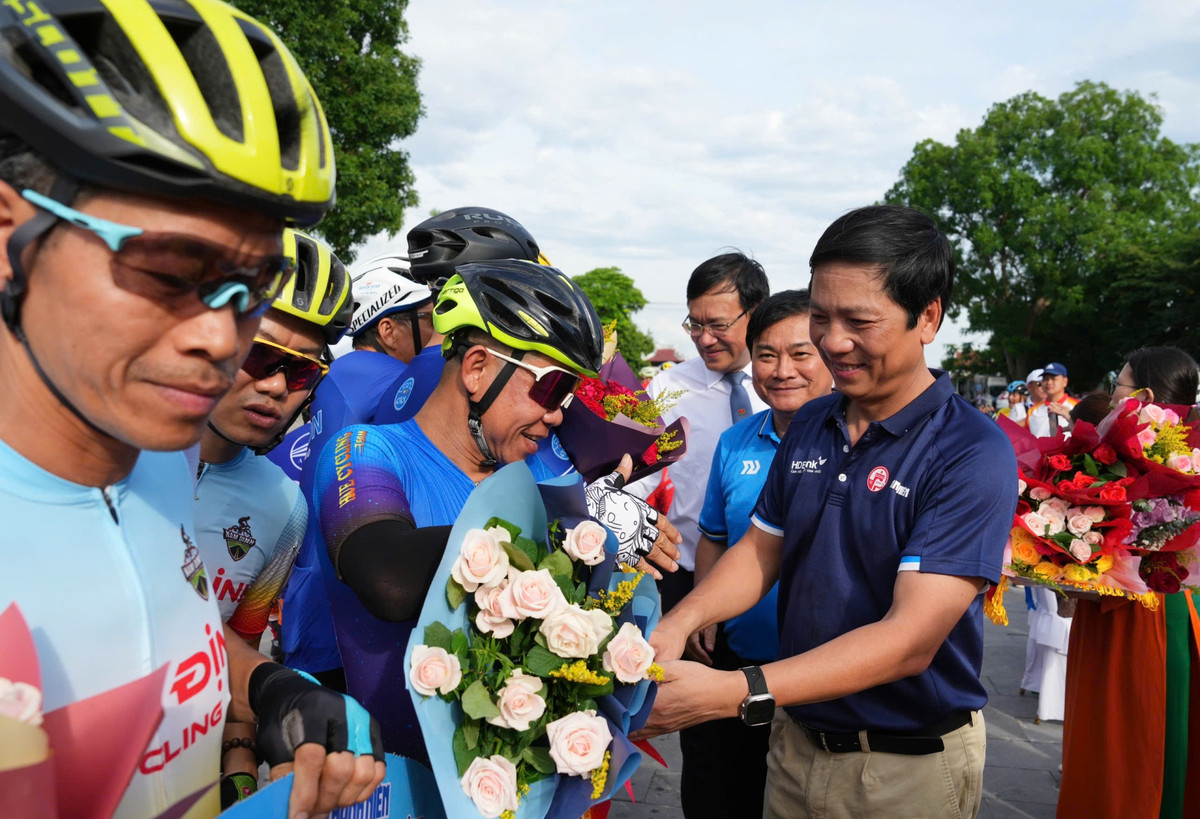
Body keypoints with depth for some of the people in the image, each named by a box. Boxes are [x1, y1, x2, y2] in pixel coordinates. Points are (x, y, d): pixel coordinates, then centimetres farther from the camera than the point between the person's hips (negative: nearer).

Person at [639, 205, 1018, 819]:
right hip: (795, 739, 5)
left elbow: (910, 639, -27)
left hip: (910, 768, -5)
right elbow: (761, 548, 6)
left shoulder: (974, 454, -21)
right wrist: (677, 625, -14)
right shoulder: (809, 424, 0)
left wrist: (734, 692, -35)